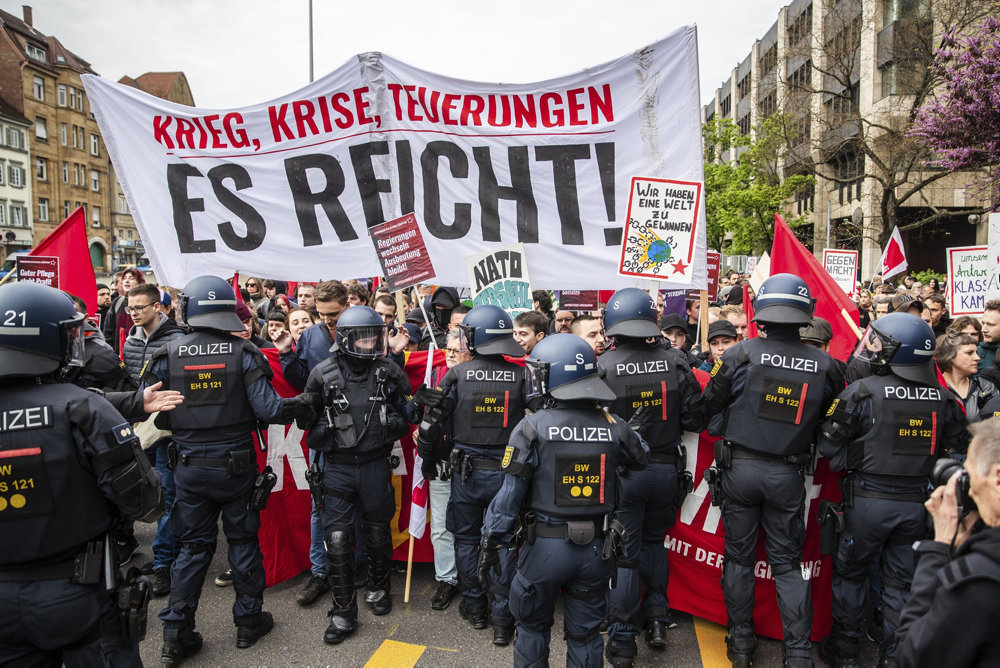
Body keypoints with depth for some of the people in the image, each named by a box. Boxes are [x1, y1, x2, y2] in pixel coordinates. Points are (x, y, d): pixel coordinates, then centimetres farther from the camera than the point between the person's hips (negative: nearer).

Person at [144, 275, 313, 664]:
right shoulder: (243, 354, -12)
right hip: (235, 466, -2)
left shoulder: (167, 356, -5)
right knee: (243, 541, 14)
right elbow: (268, 409, -16)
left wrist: (179, 422, 13)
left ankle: (176, 635, 20)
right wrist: (303, 406, 0)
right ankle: (249, 621, 27)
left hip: (189, 468, 2)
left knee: (192, 547, 15)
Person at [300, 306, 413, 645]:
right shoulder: (323, 374, -7)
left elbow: (407, 408, 10)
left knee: (377, 531, 17)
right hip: (336, 466, -1)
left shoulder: (389, 372, -4)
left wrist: (397, 421, -9)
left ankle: (378, 587, 43)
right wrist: (322, 430, -13)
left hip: (375, 464, 1)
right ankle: (343, 613, 15)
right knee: (337, 538, -1)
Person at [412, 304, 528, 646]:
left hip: (466, 472, 0)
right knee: (504, 542, 12)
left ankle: (474, 607, 30)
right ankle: (502, 617, 17)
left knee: (466, 539, 17)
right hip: (507, 472, 1)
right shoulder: (521, 377, -7)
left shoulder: (457, 375, -9)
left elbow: (432, 422, -5)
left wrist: (427, 459, 12)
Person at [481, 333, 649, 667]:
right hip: (596, 548, 3)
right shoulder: (614, 427, -7)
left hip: (546, 546, -2)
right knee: (585, 633, 19)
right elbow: (639, 462, 13)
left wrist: (492, 545, -3)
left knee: (532, 627, 21)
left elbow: (509, 494, -13)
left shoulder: (532, 429, -16)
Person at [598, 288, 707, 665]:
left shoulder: (602, 367, -15)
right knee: (654, 541, 26)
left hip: (622, 473, -3)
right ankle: (657, 619, 29)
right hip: (665, 468, 3)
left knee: (623, 555, 9)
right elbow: (696, 419, -3)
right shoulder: (675, 362, -6)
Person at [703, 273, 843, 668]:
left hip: (739, 468, -1)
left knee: (739, 557, 12)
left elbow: (711, 406, -3)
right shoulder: (823, 365, -5)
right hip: (788, 474, 2)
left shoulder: (739, 355, -12)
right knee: (788, 563, 14)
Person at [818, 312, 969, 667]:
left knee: (850, 572, 13)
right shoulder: (941, 398, 0)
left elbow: (828, 444, -13)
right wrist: (919, 469, 16)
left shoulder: (863, 391, -15)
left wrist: (855, 462, 2)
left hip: (869, 500, -4)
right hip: (916, 502, 4)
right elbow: (955, 448, 8)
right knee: (901, 580, 17)